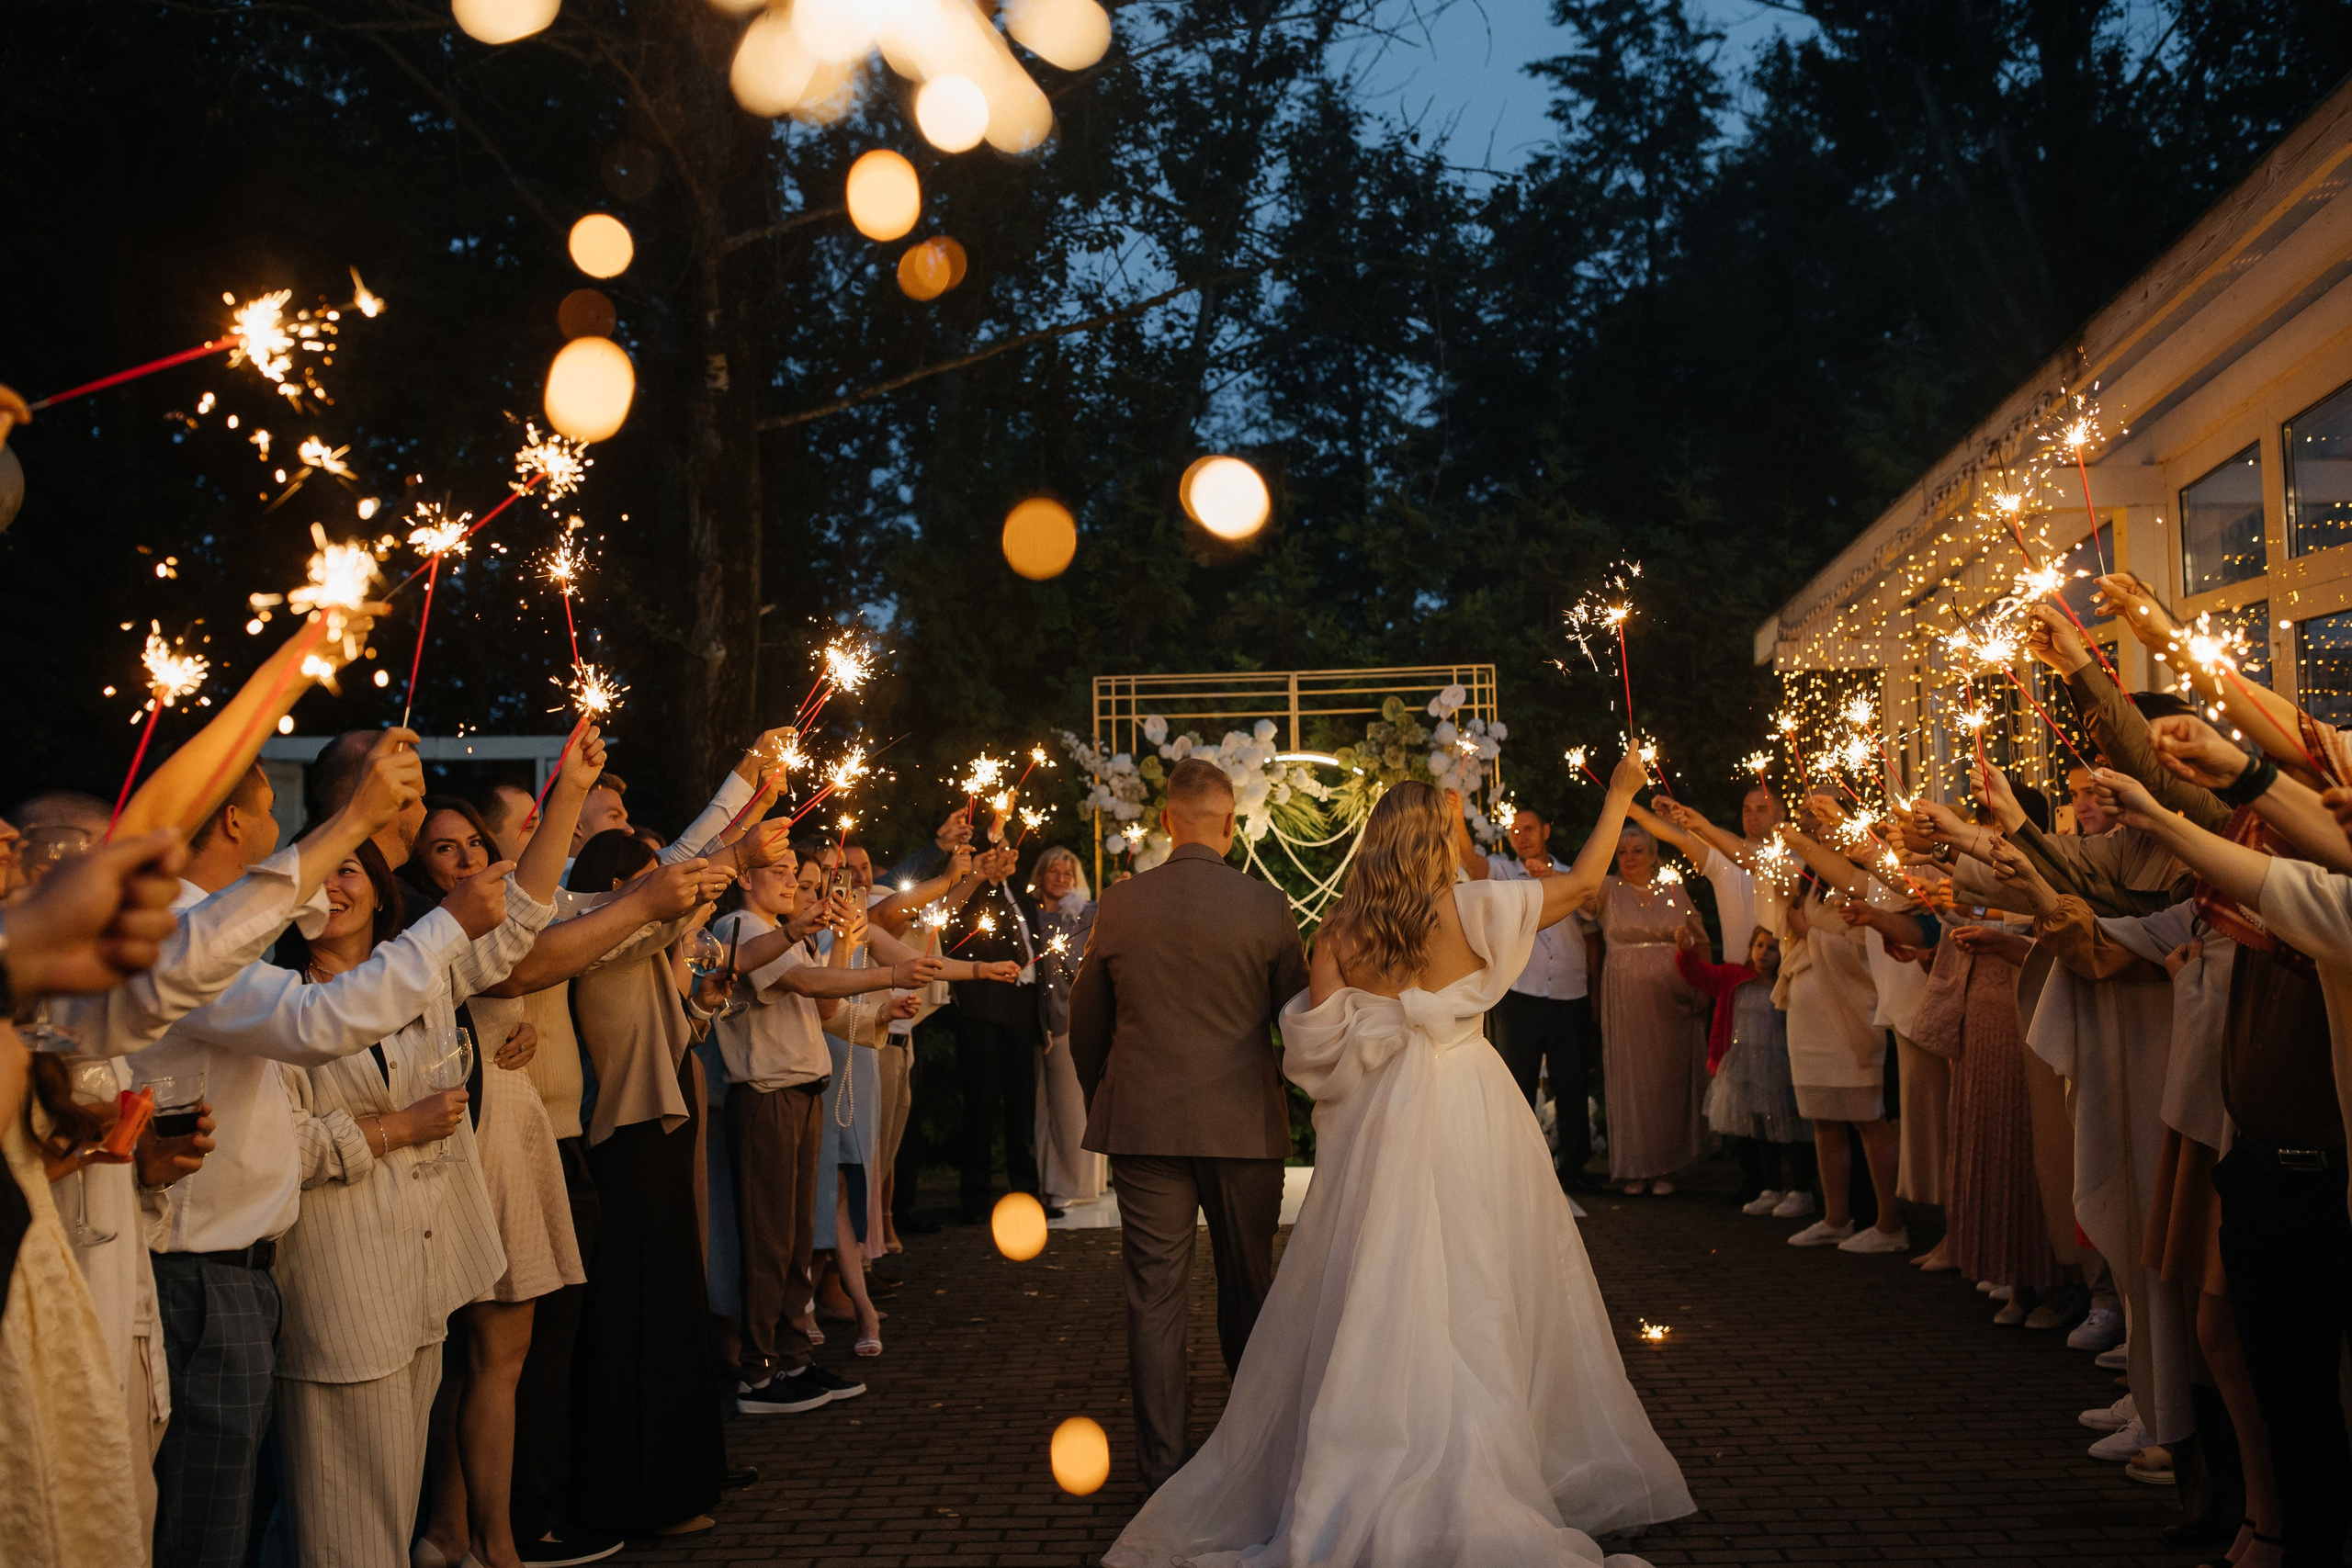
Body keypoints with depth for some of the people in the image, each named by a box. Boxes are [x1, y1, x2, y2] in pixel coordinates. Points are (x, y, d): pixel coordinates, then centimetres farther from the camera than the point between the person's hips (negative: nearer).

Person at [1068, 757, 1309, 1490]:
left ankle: (1163, 1464, 9)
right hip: (1245, 1126, 0)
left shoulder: (1119, 906, -3)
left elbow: (1086, 1025, 7)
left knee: (1155, 1300, 5)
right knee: (1248, 1292, 15)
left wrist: (1102, 1106, 21)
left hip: (1145, 1126, 0)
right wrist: (1279, 1091, 19)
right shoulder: (1266, 907, -8)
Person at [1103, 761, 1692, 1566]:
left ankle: (1360, 1482, 12)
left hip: (1376, 1118, 2)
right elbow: (1584, 880, 0)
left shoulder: (1341, 929, 0)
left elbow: (1317, 1032, -7)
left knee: (1375, 1299, 7)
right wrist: (1618, 794, 11)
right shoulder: (1468, 910, -5)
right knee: (1478, 1296, 6)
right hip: (1466, 1119, -2)